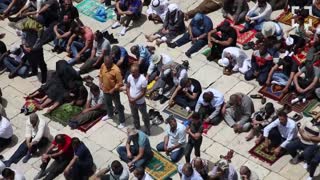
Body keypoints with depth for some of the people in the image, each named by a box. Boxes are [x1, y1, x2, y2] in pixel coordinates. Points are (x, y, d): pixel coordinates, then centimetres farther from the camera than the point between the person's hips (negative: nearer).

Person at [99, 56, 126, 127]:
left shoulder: (116, 70, -30)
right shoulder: (103, 66, -10)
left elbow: (120, 83, -24)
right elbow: (101, 75, 10)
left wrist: (113, 90, -21)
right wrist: (100, 83, 1)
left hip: (114, 91, -7)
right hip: (105, 90, 7)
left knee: (118, 106, 9)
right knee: (107, 103, 29)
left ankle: (122, 121, 24)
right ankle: (110, 115, 56)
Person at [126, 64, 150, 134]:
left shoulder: (143, 80, -29)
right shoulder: (130, 77, -13)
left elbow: (143, 93, -22)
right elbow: (128, 87, 0)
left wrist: (135, 99, -21)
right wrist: (129, 97, -13)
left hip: (140, 102, -5)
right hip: (131, 102, 5)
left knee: (145, 117, 16)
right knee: (134, 116, 27)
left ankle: (147, 131, 37)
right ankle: (137, 128, 51)